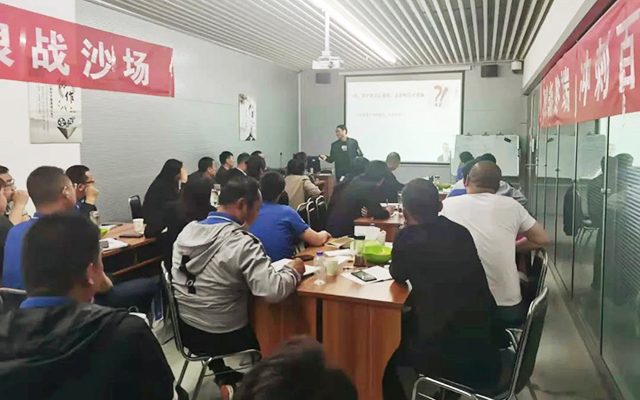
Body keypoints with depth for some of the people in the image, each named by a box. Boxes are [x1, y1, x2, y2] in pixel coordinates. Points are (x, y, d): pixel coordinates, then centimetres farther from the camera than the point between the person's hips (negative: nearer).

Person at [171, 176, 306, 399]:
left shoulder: (187, 231, -1)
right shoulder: (242, 243, -23)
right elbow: (273, 291, -29)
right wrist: (294, 272, -10)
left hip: (185, 330, 6)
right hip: (222, 338, -6)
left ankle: (224, 380, 33)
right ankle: (231, 380, 30)